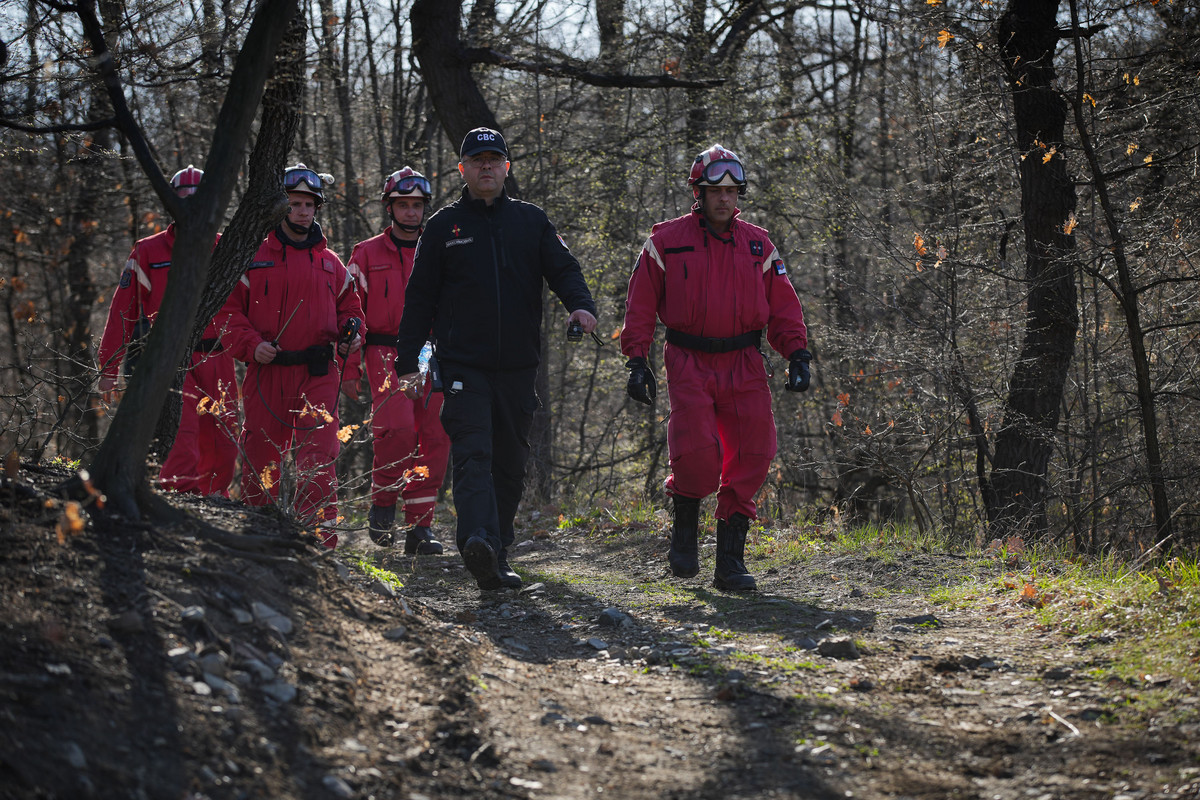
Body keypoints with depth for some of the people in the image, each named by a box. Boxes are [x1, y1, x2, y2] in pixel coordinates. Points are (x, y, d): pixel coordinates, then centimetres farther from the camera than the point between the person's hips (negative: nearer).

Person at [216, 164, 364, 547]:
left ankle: (320, 538, -11)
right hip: (266, 372, -1)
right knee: (261, 460, 4)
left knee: (318, 460, -10)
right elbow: (228, 310, 4)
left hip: (317, 375, 1)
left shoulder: (330, 263, 13)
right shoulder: (254, 257, 5)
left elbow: (348, 306, 23)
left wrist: (351, 333, 1)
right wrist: (251, 344, -11)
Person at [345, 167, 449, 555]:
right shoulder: (367, 254, 8)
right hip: (386, 353, -3)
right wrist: (349, 369, -2)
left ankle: (420, 527, 4)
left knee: (435, 439, -4)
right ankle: (382, 503, -1)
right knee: (399, 427, -23)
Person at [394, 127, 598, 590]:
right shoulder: (443, 226, 7)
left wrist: (581, 305, -19)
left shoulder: (531, 221, 12)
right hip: (463, 365, -3)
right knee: (473, 453, -19)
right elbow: (420, 298, 7)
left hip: (518, 366, 3)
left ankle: (496, 557, 17)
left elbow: (563, 269, 4)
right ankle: (477, 540, -36)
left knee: (510, 463, 7)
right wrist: (408, 361, 1)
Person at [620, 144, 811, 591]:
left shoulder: (758, 245, 12)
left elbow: (783, 306, 13)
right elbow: (640, 306, 4)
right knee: (697, 452, -19)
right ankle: (685, 529, 10)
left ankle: (730, 560, 5)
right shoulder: (667, 241, 4)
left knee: (751, 457, -4)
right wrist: (637, 362, -4)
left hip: (744, 367, 3)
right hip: (689, 365, -3)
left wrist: (797, 354, 1)